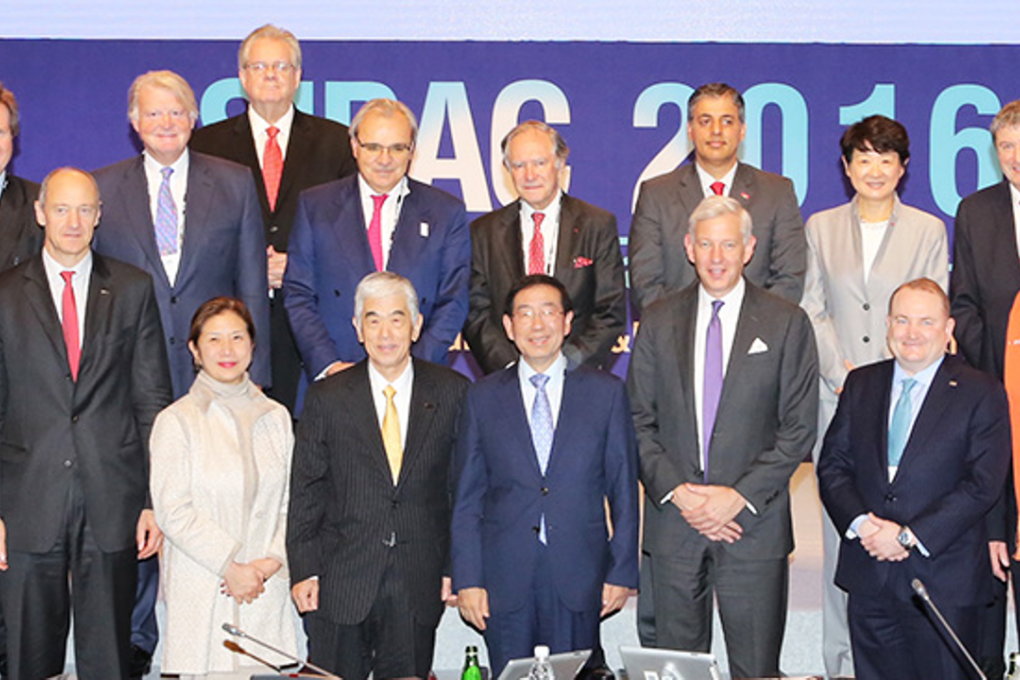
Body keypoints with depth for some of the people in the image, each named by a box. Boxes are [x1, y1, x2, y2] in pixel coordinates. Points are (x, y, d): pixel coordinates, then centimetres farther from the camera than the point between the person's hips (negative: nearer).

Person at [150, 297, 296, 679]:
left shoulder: (275, 417, 11)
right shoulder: (176, 421, -1)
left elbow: (291, 501, 11)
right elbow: (172, 511, -6)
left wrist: (273, 559, -4)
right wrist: (231, 567, -10)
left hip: (267, 590, 3)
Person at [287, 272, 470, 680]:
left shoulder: (452, 394, 2)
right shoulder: (327, 398, 2)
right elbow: (306, 492, 3)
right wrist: (304, 571, -2)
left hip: (418, 587, 0)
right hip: (340, 585, 0)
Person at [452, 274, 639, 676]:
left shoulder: (606, 393, 5)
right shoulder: (483, 398, 6)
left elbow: (624, 489, 6)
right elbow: (466, 496, 5)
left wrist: (622, 570, 2)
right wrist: (467, 579, -1)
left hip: (578, 579, 0)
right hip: (505, 579, 0)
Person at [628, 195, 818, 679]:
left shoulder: (787, 324, 2)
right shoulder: (658, 321, 8)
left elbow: (799, 429, -2)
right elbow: (638, 421, 6)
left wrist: (739, 496, -11)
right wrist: (676, 491, -8)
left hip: (754, 522, -2)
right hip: (672, 519, 2)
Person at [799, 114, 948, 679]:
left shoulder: (927, 230, 8)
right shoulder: (821, 228, 11)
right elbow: (812, 310, 8)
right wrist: (841, 372, -5)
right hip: (838, 396, 1)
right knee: (840, 523, 0)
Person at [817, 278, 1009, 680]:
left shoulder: (982, 394, -3)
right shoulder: (861, 384, 11)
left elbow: (983, 485, -10)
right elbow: (832, 465, 8)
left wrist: (909, 536, -15)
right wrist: (859, 522, -10)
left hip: (943, 582, -3)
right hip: (869, 575, 4)